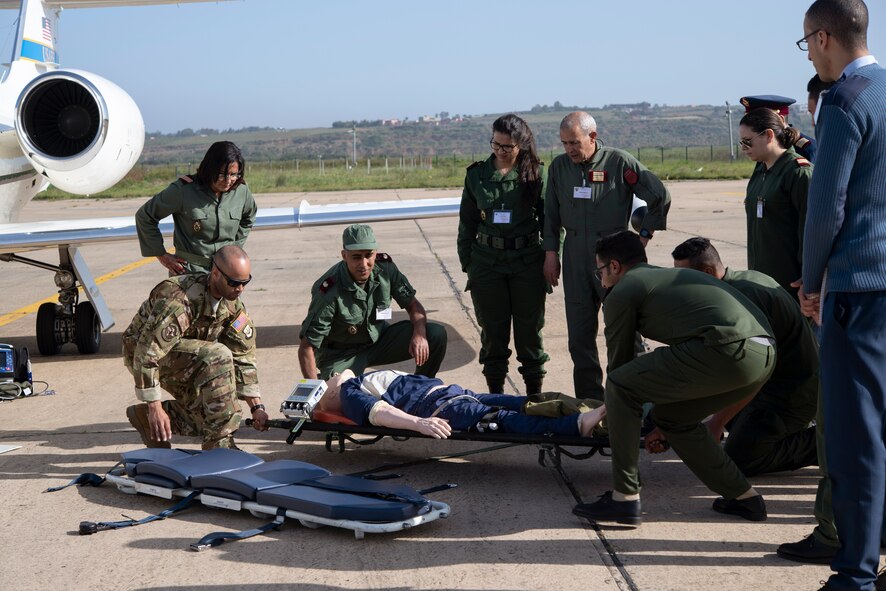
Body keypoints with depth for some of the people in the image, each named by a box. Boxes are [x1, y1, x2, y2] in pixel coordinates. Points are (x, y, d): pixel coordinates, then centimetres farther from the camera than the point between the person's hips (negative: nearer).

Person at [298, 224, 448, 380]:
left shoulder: (385, 266, -14)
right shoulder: (330, 291, -29)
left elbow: (413, 305, -2)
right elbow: (306, 348, -26)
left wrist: (419, 334, -23)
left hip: (379, 338, 5)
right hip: (342, 354, -5)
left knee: (436, 334, -14)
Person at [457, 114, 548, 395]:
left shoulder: (536, 174, -1)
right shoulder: (477, 174, 5)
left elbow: (550, 219, 2)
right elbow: (467, 222, 11)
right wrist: (467, 263, 8)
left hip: (527, 260, -2)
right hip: (487, 261, 2)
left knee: (530, 328, 4)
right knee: (492, 330, 7)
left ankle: (534, 392, 16)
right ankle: (495, 393, 17)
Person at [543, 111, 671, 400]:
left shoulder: (619, 162, -7)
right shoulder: (559, 166, 6)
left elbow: (660, 197, -3)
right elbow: (551, 213, 14)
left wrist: (644, 235, -3)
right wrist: (551, 252, 9)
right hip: (575, 255, 4)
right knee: (579, 333, 6)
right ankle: (589, 400, 15)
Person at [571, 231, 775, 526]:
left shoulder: (622, 293, 9)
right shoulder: (671, 276, 34)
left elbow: (619, 362, 17)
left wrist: (603, 413, 36)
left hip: (728, 350, -9)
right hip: (765, 353, 9)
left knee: (620, 387, 4)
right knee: (672, 416, 25)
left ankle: (625, 498, 4)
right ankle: (743, 497, 27)